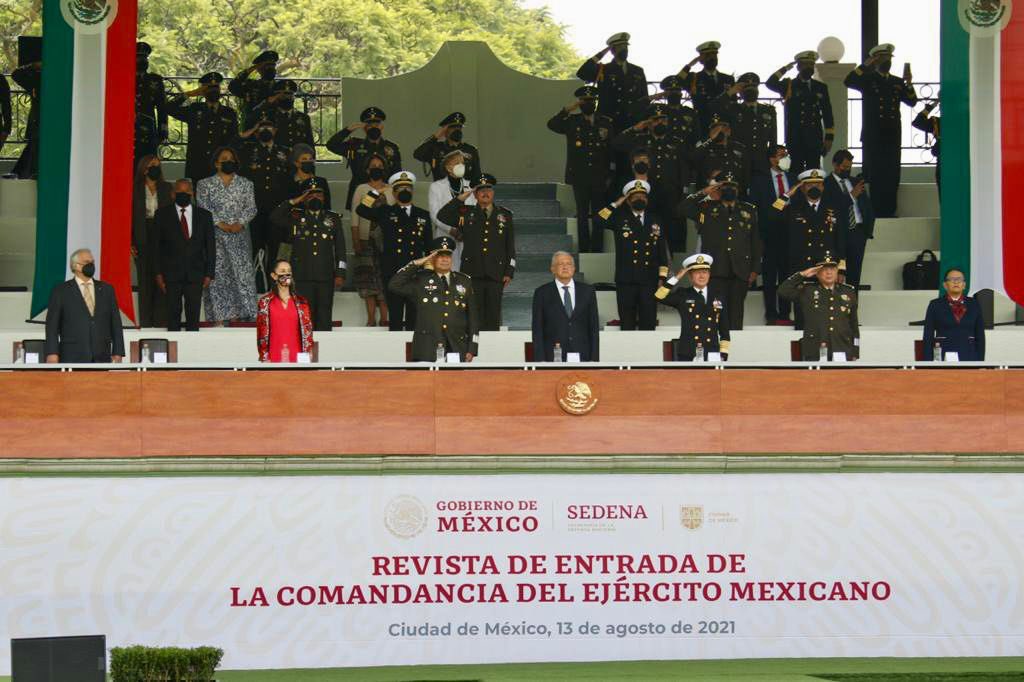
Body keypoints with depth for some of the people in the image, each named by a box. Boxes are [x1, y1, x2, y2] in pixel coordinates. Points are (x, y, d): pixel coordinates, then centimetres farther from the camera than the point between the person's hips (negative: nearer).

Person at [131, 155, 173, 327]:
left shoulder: (167, 188, 9)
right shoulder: (135, 190, 5)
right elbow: (130, 217, 4)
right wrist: (130, 243, -4)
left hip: (163, 237, 1)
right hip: (143, 240, -1)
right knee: (145, 280, 0)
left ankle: (161, 319, -2)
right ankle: (145, 321, 3)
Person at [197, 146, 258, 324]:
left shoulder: (245, 184, 13)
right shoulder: (205, 184, 8)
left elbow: (251, 208, 5)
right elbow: (203, 208, -2)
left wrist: (240, 223, -13)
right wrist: (221, 223, -14)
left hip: (240, 235, 1)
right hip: (215, 236, -1)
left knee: (242, 272, -6)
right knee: (217, 274, -5)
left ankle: (241, 314, -5)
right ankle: (219, 317, -5)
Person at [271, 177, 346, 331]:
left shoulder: (333, 219, 15)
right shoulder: (295, 218, 11)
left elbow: (340, 248, 12)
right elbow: (274, 217, -6)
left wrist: (340, 273, 4)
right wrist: (294, 202, -3)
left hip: (326, 277, 1)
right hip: (303, 277, -1)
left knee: (324, 318, 1)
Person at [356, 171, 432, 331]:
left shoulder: (423, 215, 16)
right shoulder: (385, 213, 10)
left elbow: (429, 246, 17)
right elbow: (360, 210, -4)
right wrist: (376, 192, -7)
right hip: (392, 274, -2)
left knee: (414, 317, 1)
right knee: (395, 317, -1)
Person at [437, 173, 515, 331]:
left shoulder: (505, 215, 12)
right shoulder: (466, 213, 11)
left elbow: (510, 246, 11)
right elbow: (442, 216, 1)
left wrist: (509, 272, 3)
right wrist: (461, 198, -1)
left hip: (495, 275, 1)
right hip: (473, 275, -1)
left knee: (493, 318, 2)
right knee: (475, 316, -2)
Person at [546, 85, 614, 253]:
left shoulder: (606, 123, 8)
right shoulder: (572, 121, 7)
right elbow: (551, 125, -7)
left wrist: (610, 175, -1)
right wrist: (568, 109, -14)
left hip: (599, 177, 1)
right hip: (579, 176, -1)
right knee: (582, 215, 1)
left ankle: (597, 250, 7)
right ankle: (584, 250, 4)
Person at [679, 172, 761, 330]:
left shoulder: (749, 210, 16)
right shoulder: (706, 208, 12)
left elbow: (756, 242, 14)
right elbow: (683, 208, -3)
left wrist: (755, 269, 6)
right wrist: (704, 192, -4)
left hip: (740, 270, 2)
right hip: (716, 270, -2)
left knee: (736, 311, 2)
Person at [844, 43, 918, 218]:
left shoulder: (898, 83, 18)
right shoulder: (867, 80, 8)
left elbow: (912, 102, 6)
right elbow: (848, 82, -11)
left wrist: (909, 84, -11)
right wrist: (867, 64, -14)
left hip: (893, 136, 4)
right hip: (873, 136, -4)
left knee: (892, 177, 1)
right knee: (875, 176, -7)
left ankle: (889, 212, 6)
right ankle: (875, 213, -5)